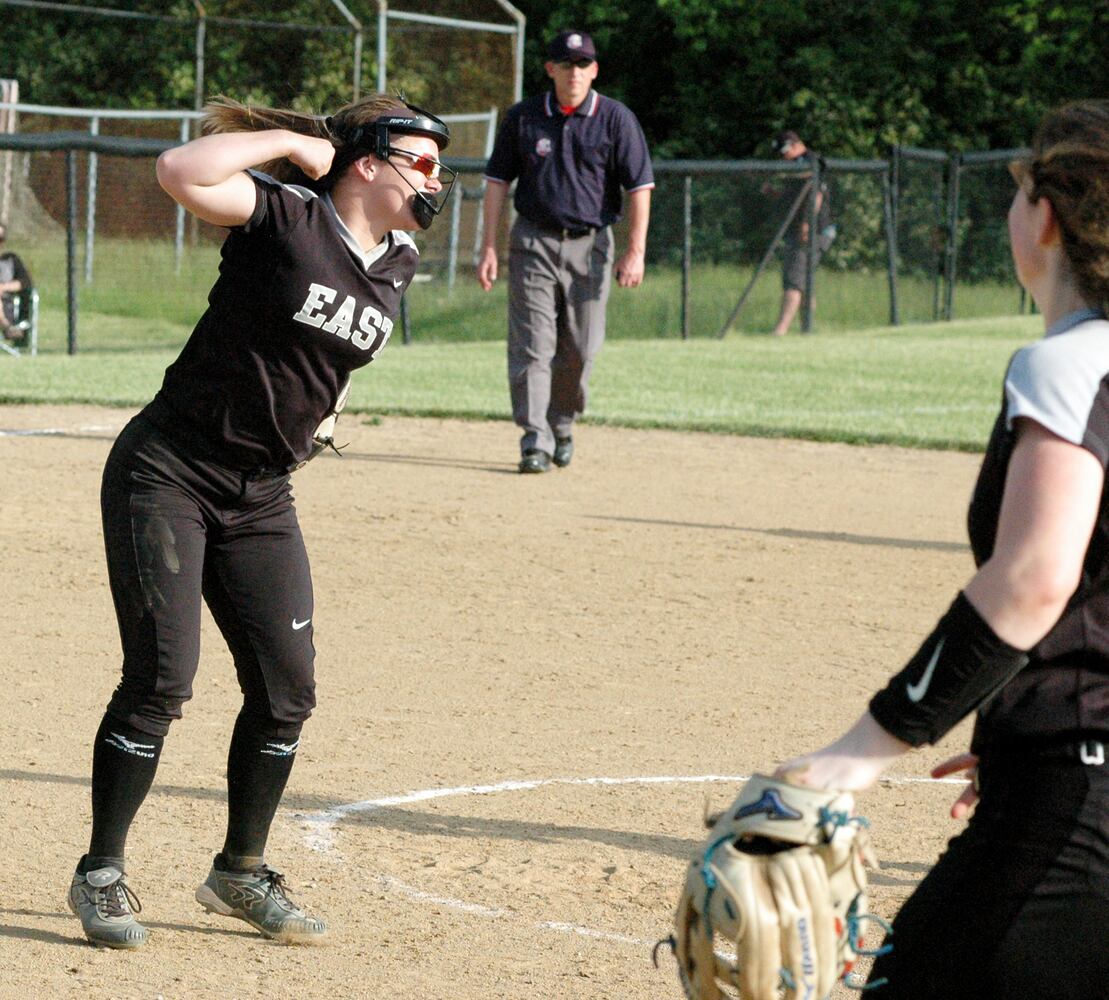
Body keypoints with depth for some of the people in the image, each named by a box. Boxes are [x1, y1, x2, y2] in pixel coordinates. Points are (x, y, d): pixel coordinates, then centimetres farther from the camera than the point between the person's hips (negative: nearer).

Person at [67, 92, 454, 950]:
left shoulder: (399, 267, 5)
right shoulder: (286, 217, -15)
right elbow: (182, 172, -32)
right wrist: (291, 140, -21)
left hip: (262, 495, 7)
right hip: (167, 473, -7)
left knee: (287, 688, 5)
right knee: (161, 677, -11)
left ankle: (241, 872, 22)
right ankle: (101, 875, 3)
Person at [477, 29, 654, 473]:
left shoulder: (616, 119, -1)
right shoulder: (522, 117, 3)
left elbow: (639, 187, -2)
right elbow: (497, 182, 6)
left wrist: (635, 252, -10)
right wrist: (488, 248, 0)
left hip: (589, 244, 0)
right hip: (534, 242, 0)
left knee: (579, 349, 4)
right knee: (531, 344, -9)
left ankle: (562, 427, 25)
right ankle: (535, 441, -11)